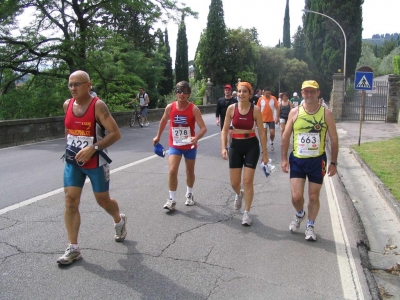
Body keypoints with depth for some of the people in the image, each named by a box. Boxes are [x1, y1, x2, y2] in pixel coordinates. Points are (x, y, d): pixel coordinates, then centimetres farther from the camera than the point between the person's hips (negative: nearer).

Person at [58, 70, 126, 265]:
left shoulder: (98, 106, -17)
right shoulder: (67, 105, 2)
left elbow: (115, 133, -22)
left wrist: (92, 148, -29)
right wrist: (70, 147, 12)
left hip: (96, 162, -5)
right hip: (73, 162, 5)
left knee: (103, 200, 10)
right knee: (70, 201, -3)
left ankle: (119, 221, 43)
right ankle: (73, 249, 5)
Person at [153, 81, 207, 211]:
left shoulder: (194, 109, -16)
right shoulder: (170, 107, -8)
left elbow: (203, 128, -21)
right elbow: (163, 121, 12)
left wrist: (196, 138, -40)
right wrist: (158, 136, 20)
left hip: (190, 146, -1)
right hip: (174, 145, 1)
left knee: (190, 172, 15)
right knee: (172, 171, -13)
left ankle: (189, 195, 39)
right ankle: (172, 200, -1)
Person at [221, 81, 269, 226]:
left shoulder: (255, 109, -8)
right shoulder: (231, 108, -4)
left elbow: (261, 132, -3)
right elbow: (225, 130, 2)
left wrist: (265, 152, -2)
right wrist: (223, 148, -10)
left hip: (251, 145, -2)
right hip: (235, 145, 2)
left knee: (248, 181, -4)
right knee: (234, 182, 7)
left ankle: (246, 213, 11)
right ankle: (239, 194, 45)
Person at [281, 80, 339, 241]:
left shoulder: (326, 114, -4)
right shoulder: (295, 112, -2)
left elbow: (334, 139, 1)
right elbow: (286, 136, 4)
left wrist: (333, 162, -1)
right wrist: (284, 158, 0)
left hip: (317, 161, 0)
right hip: (297, 160, 0)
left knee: (314, 196, 8)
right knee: (296, 196, -3)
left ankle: (310, 226, 27)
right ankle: (299, 214, 30)